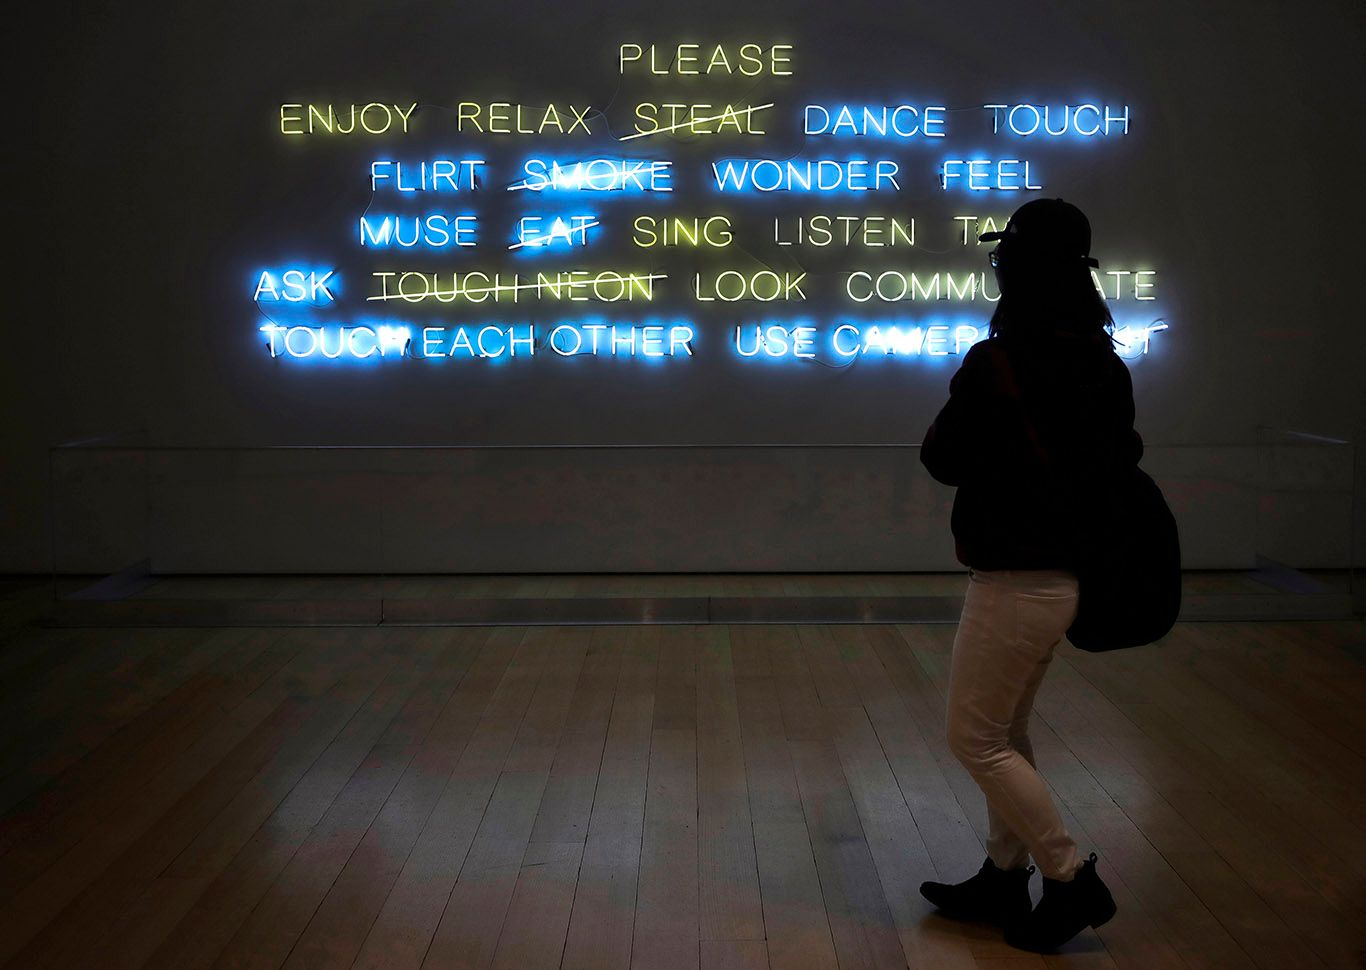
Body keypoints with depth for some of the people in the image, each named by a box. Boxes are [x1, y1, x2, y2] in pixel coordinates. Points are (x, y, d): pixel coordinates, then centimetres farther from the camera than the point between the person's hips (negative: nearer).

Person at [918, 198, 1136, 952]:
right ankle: (1005, 878, 29)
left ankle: (1072, 880, 7)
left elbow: (944, 460, -11)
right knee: (1006, 732, 20)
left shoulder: (996, 363, -20)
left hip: (1016, 580, -8)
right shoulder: (1104, 365, 4)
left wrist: (955, 416, 6)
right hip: (1065, 571, 9)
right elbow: (1122, 454, 13)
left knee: (976, 740, 4)